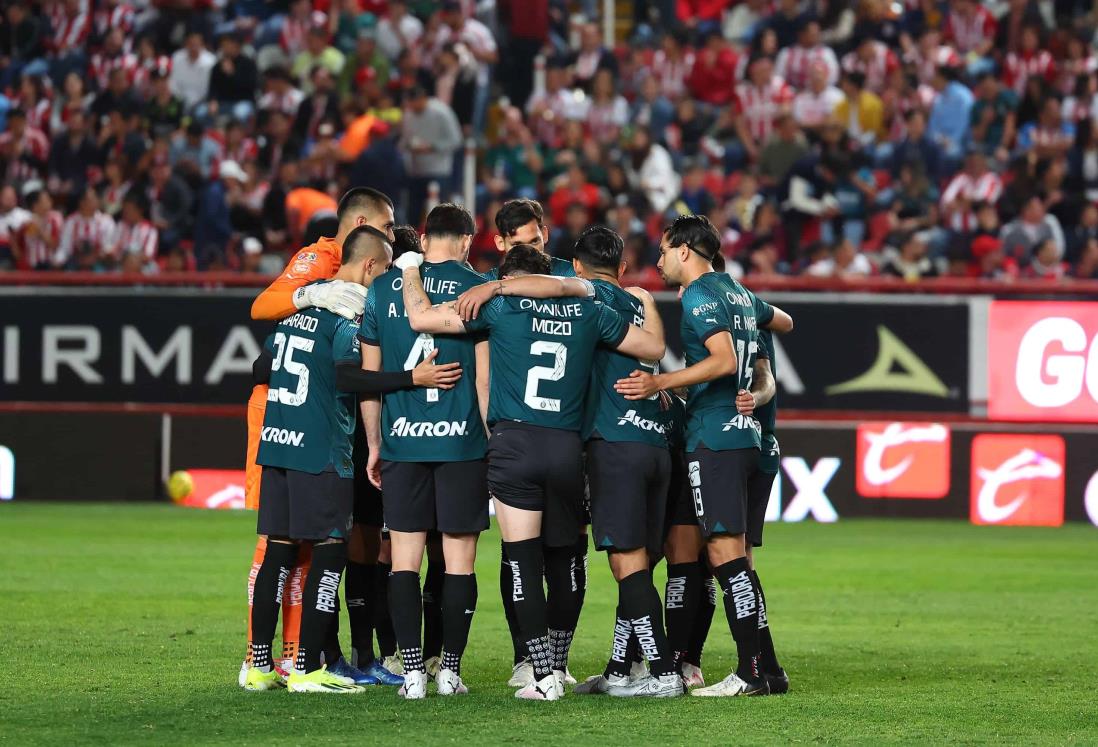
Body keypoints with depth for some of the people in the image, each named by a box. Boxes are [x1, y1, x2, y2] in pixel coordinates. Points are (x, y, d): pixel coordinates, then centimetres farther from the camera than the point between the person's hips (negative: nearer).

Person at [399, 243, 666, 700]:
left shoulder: (501, 304, 1)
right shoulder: (587, 310, 10)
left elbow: (421, 317, 1)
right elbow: (654, 349, 17)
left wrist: (410, 270, 18)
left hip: (514, 444, -3)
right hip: (567, 448, 3)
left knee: (524, 564, -2)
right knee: (562, 564, 16)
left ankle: (544, 677, -6)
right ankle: (558, 667, 23)